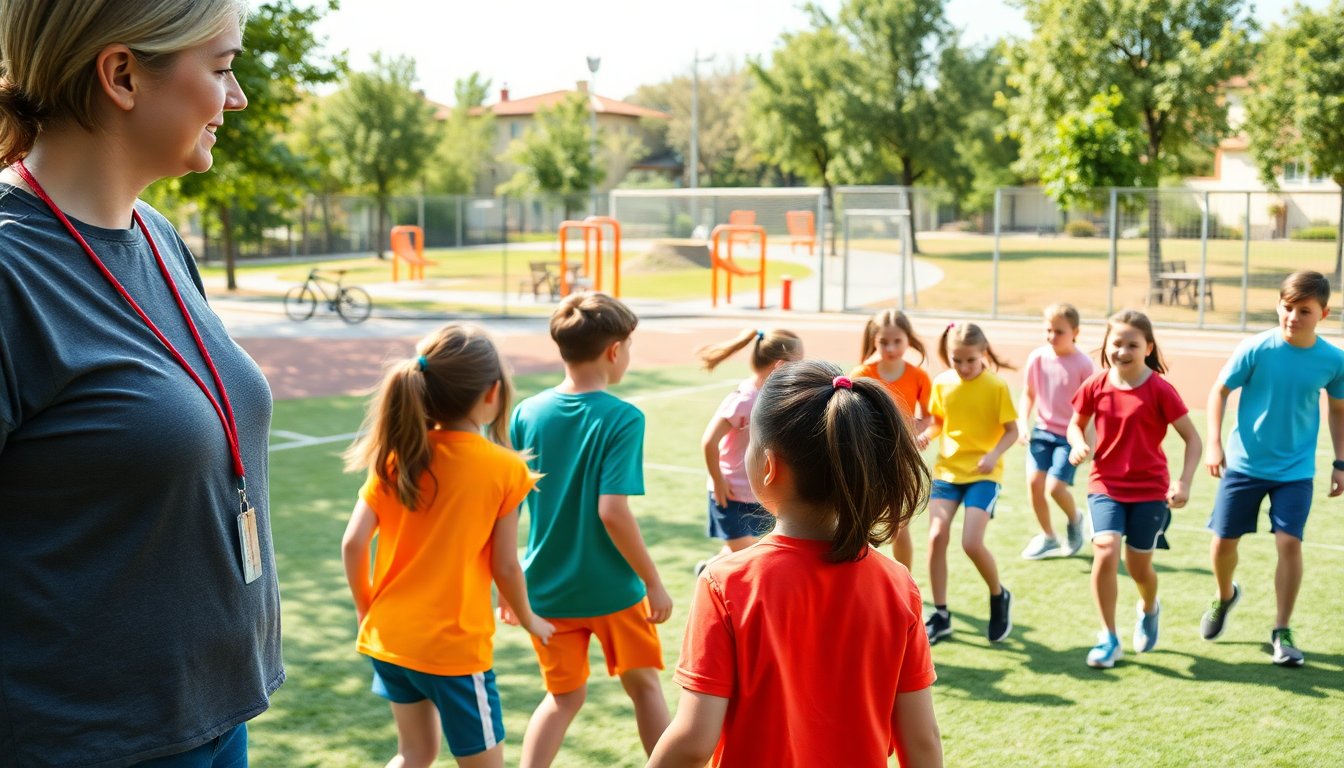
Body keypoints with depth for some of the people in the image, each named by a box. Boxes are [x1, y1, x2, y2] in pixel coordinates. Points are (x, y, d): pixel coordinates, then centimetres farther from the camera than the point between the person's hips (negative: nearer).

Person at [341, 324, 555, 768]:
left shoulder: (398, 453, -3)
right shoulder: (504, 468, -13)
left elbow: (353, 542, -4)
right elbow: (505, 566, -8)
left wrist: (365, 608, 13)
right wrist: (528, 619, 10)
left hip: (389, 635, 5)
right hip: (453, 647, -5)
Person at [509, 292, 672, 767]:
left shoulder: (526, 413, -3)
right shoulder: (621, 419, -17)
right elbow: (612, 511, -23)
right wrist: (654, 583, -13)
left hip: (546, 587, 4)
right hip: (611, 587, -4)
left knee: (564, 696, 19)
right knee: (644, 685, 18)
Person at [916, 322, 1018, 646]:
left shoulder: (996, 385, -9)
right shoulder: (941, 383, 1)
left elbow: (1012, 430, -5)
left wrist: (994, 454, -23)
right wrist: (926, 435, -8)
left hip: (983, 474, -4)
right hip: (947, 470, 4)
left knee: (971, 543, -15)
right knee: (936, 537, -9)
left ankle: (999, 596, 15)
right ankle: (940, 614, 6)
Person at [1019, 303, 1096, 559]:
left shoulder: (1084, 364, -13)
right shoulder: (1037, 358, -3)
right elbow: (1029, 394, 9)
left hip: (1070, 435, -4)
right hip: (1043, 430, 4)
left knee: (1055, 486, -13)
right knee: (1034, 481, -7)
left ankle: (1075, 519, 22)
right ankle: (1047, 536, 15)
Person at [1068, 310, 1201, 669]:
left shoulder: (1160, 390, -12)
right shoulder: (1095, 386, -4)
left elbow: (1192, 438, -7)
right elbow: (1076, 423, 12)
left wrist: (1184, 483, -17)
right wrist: (1079, 444, -11)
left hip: (1150, 490, -1)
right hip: (1105, 485, 1)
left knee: (1139, 566, 7)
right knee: (1105, 550, -18)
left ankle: (1149, 609, 45)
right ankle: (1108, 638, -3)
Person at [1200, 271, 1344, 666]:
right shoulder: (1256, 348, -14)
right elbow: (1219, 391, -4)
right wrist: (1214, 444, -13)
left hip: (1296, 470, 0)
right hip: (1244, 463, 0)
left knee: (1289, 542, -10)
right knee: (1223, 540, 4)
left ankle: (1282, 631, 8)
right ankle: (1225, 597, 37)